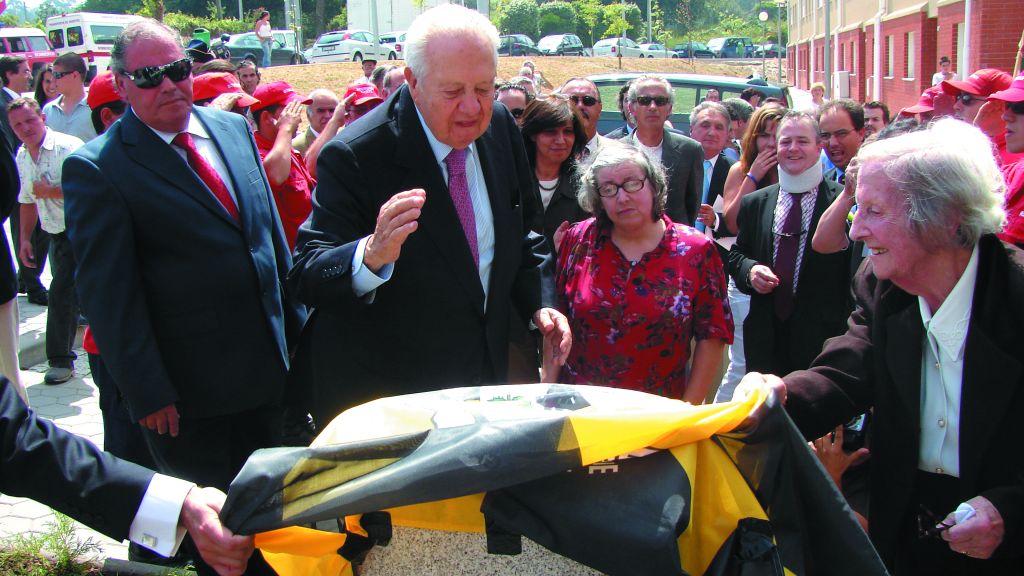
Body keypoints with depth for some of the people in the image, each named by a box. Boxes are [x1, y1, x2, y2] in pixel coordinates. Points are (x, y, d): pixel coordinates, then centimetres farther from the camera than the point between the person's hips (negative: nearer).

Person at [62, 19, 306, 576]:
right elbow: (107, 294, -14)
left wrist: (296, 322, 13)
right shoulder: (95, 168, -13)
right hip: (187, 395, -5)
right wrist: (147, 394, -15)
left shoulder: (234, 128, 5)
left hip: (266, 370, 5)